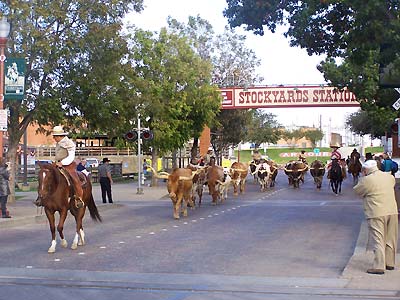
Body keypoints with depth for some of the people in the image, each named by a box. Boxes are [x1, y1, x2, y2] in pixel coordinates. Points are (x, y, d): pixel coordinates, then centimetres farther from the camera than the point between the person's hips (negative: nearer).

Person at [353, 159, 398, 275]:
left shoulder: (367, 180, -11)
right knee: (390, 239, 16)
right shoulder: (389, 177, 8)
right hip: (392, 212, 6)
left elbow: (356, 191, 1)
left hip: (376, 214, -6)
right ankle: (390, 263, 26)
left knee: (378, 240, -4)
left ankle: (378, 266, -8)